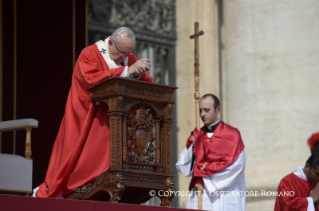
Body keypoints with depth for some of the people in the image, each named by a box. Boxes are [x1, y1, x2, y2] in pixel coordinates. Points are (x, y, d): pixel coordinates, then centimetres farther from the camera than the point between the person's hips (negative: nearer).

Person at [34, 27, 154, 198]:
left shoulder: (129, 58, 6)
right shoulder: (90, 54, -9)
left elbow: (148, 84, 2)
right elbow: (91, 80, -27)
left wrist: (138, 74, -21)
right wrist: (126, 71, -29)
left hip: (112, 122, 4)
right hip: (86, 118, -4)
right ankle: (47, 191, 16)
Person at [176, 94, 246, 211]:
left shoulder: (231, 134, 0)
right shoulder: (197, 136, 14)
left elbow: (232, 165, -10)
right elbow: (184, 168, 9)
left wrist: (202, 171, -6)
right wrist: (192, 146, -7)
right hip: (199, 198, 4)